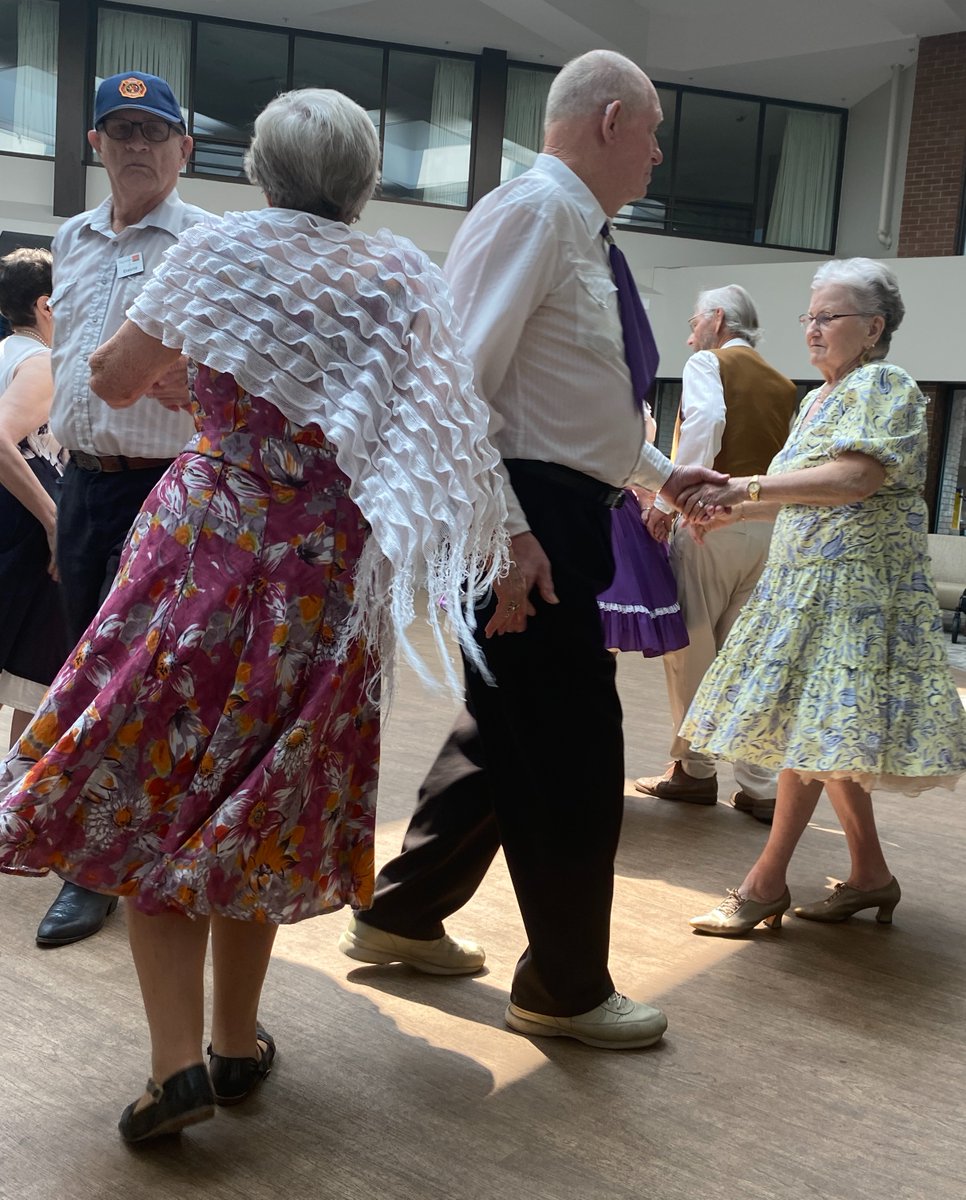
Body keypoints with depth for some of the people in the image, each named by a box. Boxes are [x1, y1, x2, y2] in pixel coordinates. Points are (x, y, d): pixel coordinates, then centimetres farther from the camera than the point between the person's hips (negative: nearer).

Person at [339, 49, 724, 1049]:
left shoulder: (583, 232, 18)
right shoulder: (531, 211, -13)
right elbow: (460, 381, -21)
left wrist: (662, 474, 23)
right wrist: (502, 531, -26)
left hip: (564, 516, 11)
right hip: (530, 521, -11)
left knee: (508, 731, 18)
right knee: (574, 753, -1)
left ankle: (398, 918, 34)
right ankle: (565, 991, 16)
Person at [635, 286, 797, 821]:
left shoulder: (708, 363, 1)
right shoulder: (783, 385, 18)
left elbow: (705, 422, -18)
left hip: (713, 521, -6)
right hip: (770, 528, 6)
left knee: (691, 648, 5)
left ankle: (694, 769, 12)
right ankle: (760, 786, 7)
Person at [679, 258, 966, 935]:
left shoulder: (883, 385, -8)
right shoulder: (819, 400, 19)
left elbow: (857, 479, -22)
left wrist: (748, 486, -25)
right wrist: (733, 512, 8)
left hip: (852, 583, -9)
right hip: (808, 579, 9)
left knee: (813, 726, -9)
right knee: (824, 732, 9)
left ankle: (766, 884, -4)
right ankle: (871, 876, 19)